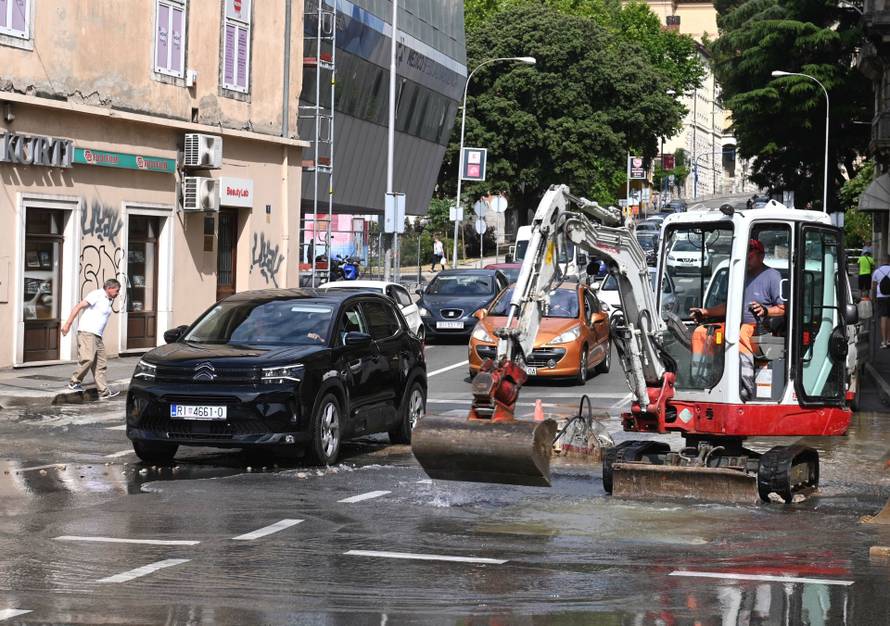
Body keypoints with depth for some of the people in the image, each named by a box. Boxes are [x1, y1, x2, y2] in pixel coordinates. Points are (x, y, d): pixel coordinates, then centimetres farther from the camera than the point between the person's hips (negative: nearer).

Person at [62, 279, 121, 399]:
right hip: (87, 332, -9)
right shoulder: (97, 295, -6)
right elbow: (79, 307, -12)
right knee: (88, 358, -21)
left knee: (100, 364, 6)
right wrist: (68, 324, -18)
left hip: (97, 335, 9)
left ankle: (104, 392, 6)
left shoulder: (108, 301, 21)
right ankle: (74, 382, -7)